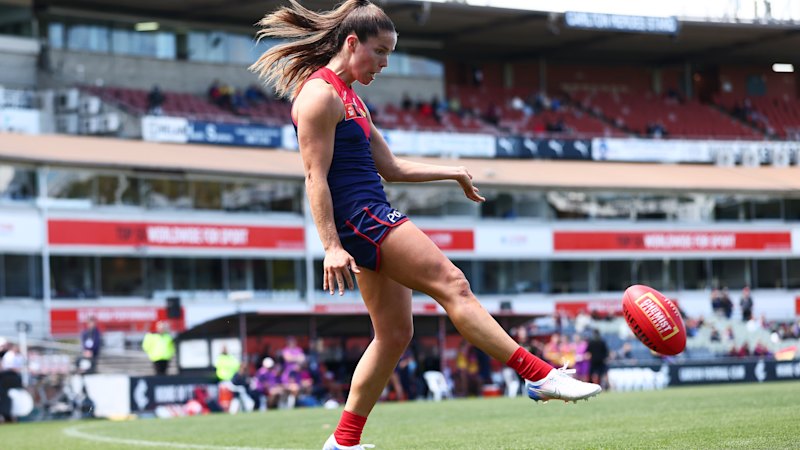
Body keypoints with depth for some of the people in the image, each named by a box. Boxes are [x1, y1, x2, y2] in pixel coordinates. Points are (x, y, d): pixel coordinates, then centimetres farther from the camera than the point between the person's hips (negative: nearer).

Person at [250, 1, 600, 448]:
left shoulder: (349, 98, 22)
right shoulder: (319, 94, -10)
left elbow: (390, 166, 24)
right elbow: (316, 176, -16)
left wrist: (452, 173, 19)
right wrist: (331, 245, -22)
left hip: (372, 219, 11)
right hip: (358, 215, -11)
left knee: (395, 333, 8)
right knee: (452, 283, -15)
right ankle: (540, 376, -16)